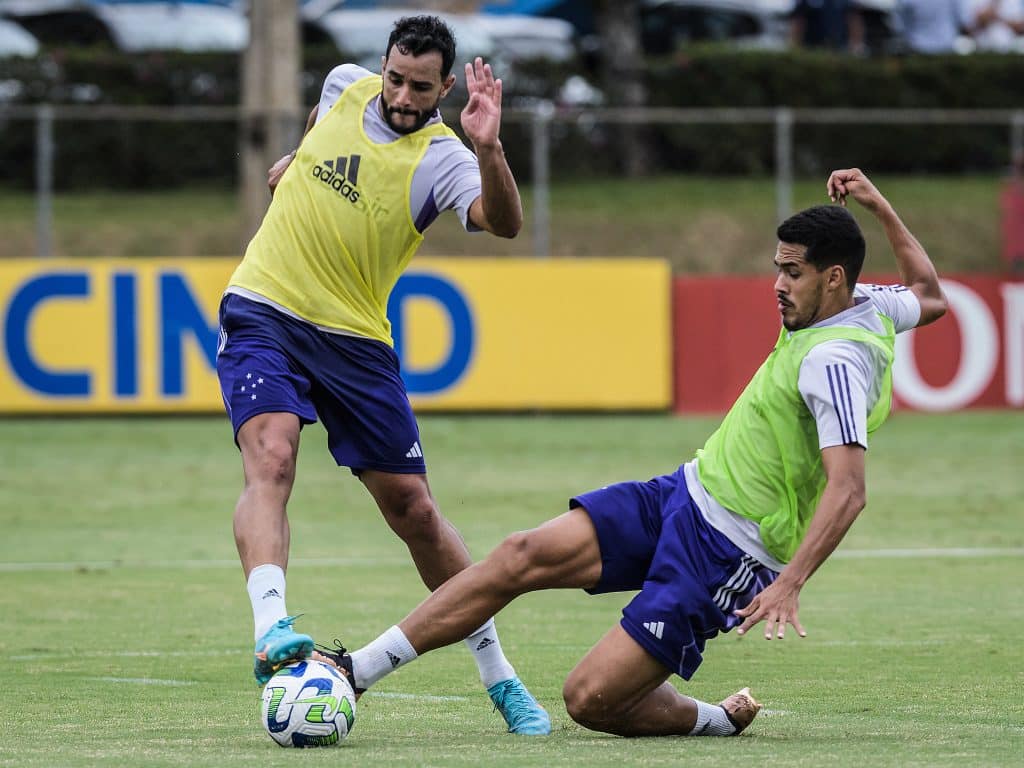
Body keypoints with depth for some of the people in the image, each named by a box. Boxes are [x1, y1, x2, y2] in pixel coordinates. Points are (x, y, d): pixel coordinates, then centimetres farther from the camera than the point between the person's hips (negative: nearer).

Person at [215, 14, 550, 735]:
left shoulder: (440, 157, -12)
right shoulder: (348, 84, 2)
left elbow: (504, 223, -34)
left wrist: (488, 148, -48)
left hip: (354, 338, -1)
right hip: (262, 313, 1)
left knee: (413, 509, 3)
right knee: (271, 459, -25)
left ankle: (500, 676, 16)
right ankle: (272, 629, -43)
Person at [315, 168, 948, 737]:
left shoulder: (834, 360, -22)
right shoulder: (867, 307, 6)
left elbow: (848, 489, -32)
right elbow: (930, 298, 29)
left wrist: (789, 584, -40)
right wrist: (881, 208, 28)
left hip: (726, 558, -9)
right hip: (684, 494, 9)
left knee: (590, 699, -15)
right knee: (525, 556, -8)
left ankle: (720, 720, 12)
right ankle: (357, 670, -6)